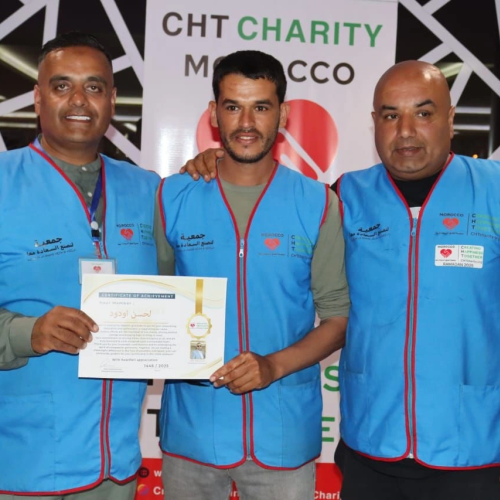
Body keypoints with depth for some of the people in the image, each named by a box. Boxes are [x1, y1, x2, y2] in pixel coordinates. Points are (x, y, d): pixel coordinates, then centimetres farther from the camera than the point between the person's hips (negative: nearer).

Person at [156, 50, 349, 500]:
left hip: (285, 434, 0)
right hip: (191, 430, 1)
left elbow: (339, 315, -2)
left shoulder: (317, 204, -3)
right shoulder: (174, 197, -1)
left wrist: (275, 365, -16)